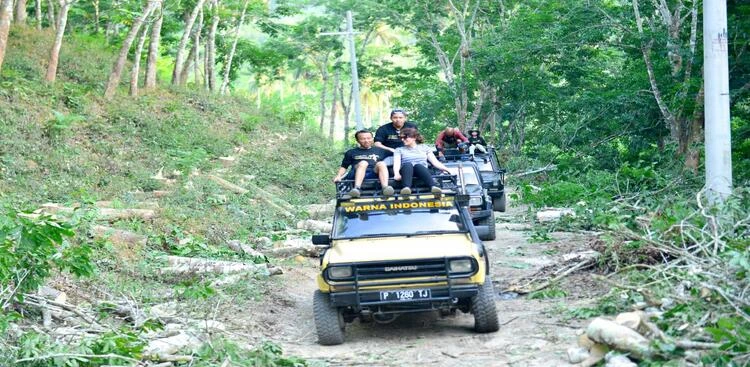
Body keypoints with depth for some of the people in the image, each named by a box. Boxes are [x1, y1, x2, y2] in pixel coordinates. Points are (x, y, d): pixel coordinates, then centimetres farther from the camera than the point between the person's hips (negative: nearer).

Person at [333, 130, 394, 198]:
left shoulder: (380, 151, 26)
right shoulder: (351, 152, 25)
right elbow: (343, 167, 21)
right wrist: (338, 176, 3)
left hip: (375, 174, 1)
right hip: (357, 175, 0)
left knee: (381, 163, -29)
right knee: (363, 163, -31)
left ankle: (385, 188, -53)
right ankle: (356, 188, -54)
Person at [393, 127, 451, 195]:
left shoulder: (424, 147, 23)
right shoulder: (399, 150, 22)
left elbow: (435, 162, 13)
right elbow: (396, 163, 3)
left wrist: (446, 169, -6)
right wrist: (396, 174, -20)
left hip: (422, 171, 0)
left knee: (418, 165, -36)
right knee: (408, 165, -35)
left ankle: (433, 187, -62)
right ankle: (406, 188, -64)